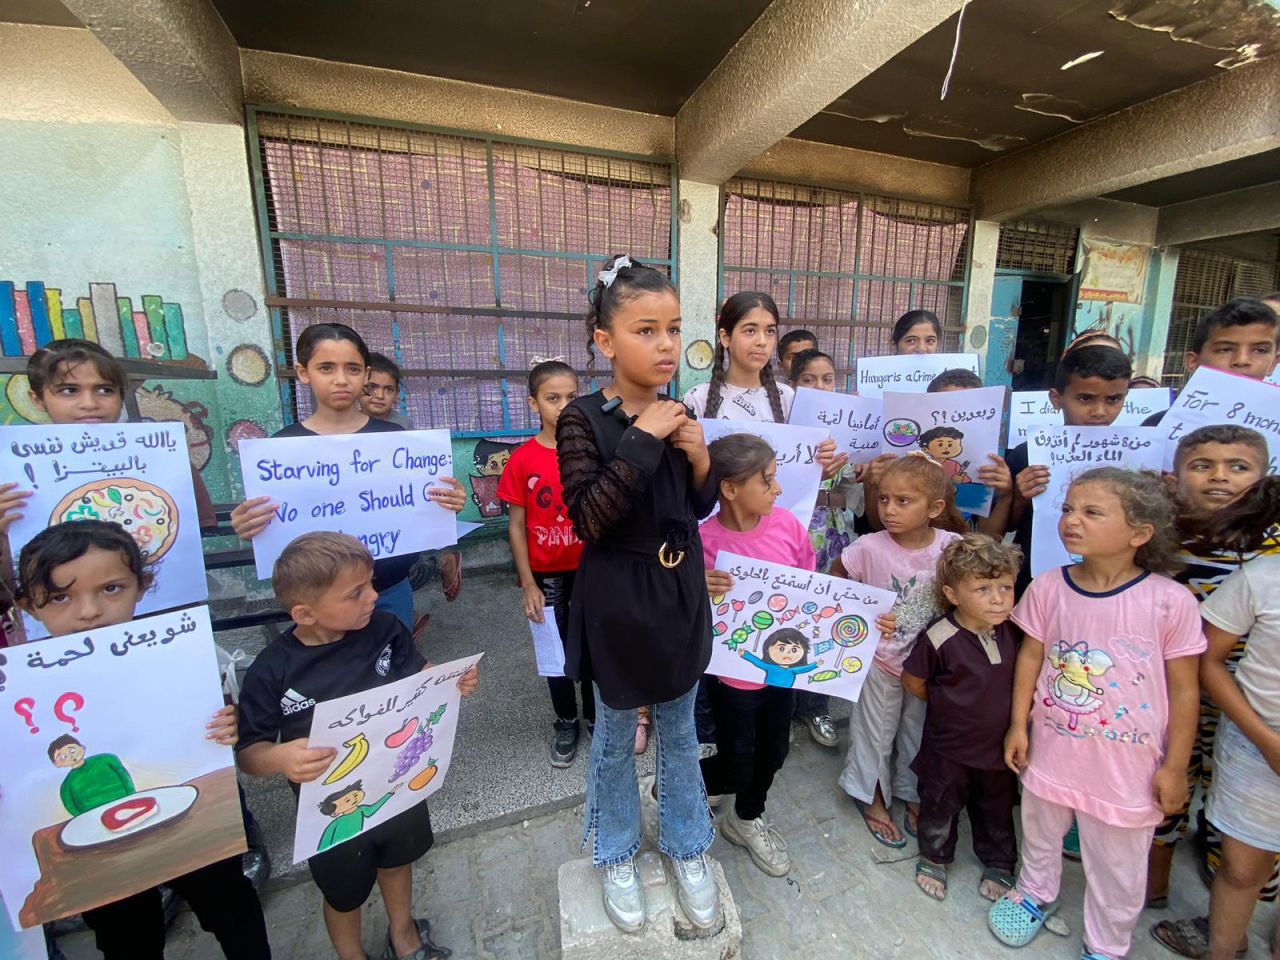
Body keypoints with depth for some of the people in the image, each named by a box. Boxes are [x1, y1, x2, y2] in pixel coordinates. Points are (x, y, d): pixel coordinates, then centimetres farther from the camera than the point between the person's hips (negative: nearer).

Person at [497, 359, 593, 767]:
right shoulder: (522, 460, -9)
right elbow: (516, 526, -4)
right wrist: (528, 583, -7)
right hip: (547, 573, 0)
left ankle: (596, 716, 38)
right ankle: (566, 723, 37)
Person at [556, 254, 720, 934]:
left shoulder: (679, 414, 0)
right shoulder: (583, 419, -14)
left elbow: (701, 507, 8)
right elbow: (588, 520, -23)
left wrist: (700, 458, -12)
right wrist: (642, 442, -27)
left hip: (680, 593, 4)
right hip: (618, 601, -4)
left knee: (679, 732, 22)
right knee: (615, 737, 18)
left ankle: (687, 847, 46)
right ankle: (617, 856, 44)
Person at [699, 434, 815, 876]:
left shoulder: (786, 523, -9)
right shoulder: (706, 541, -23)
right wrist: (700, 590, -35)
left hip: (783, 664, 5)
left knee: (772, 754, 23)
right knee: (737, 768, 12)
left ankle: (747, 818, 52)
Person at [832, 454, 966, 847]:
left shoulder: (952, 546, -18)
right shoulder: (869, 547, -23)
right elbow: (835, 579, -6)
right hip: (881, 660, -2)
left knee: (918, 732, 24)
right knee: (875, 734, 17)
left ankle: (911, 794, 49)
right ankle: (873, 800, 42)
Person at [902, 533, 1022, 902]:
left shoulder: (1012, 632, -13)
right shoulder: (939, 639, -28)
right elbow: (912, 680, -13)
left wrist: (994, 706, -1)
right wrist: (947, 703, -4)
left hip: (999, 744, 4)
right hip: (949, 748, -3)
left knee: (997, 810, 25)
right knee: (940, 807, 18)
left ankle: (999, 864, 49)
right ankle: (934, 858, 43)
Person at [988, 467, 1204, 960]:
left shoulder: (1170, 601, -18)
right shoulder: (1047, 588, -12)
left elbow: (1184, 688, -8)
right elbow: (1030, 657, -1)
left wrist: (1175, 766, -3)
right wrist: (1019, 725, 2)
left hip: (1127, 762, -2)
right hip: (1051, 749, 3)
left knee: (1117, 864, 18)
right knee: (1040, 834, 25)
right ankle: (1036, 893, 54)